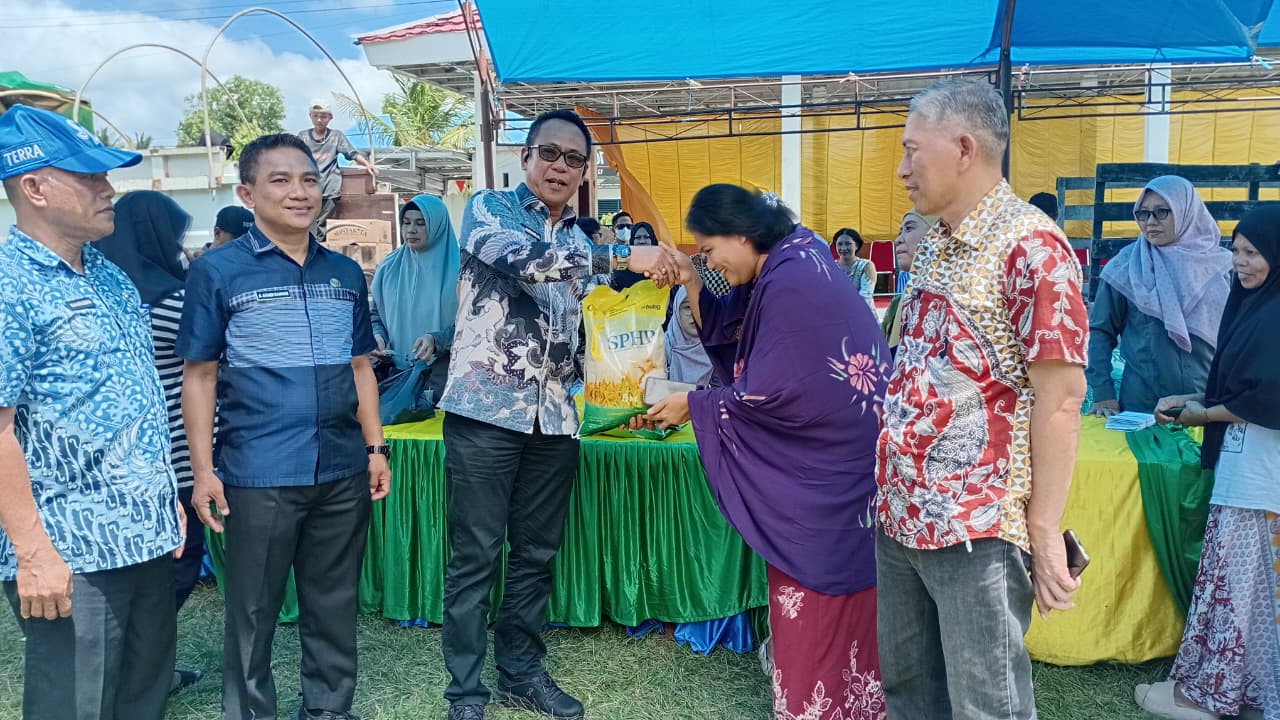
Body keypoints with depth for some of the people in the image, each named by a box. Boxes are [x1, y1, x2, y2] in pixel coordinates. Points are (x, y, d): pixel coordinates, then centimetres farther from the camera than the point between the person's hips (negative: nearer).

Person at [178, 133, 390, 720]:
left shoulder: (345, 273, 9)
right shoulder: (217, 271, -3)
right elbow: (199, 375, -3)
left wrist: (376, 447, 9)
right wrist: (203, 471, -7)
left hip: (343, 471, 4)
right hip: (258, 474, -4)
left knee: (335, 606, 14)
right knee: (253, 611, 10)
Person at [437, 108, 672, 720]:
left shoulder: (580, 239, 17)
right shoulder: (488, 209, -1)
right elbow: (521, 259, -23)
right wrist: (622, 256, -26)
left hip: (554, 418, 6)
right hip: (486, 409, -5)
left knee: (536, 554, 14)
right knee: (475, 557, 2)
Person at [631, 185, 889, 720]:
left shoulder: (792, 282, -24)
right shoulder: (780, 270, 7)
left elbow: (770, 392, -23)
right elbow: (721, 331, 13)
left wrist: (694, 406, -12)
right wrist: (691, 282, -2)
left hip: (827, 462, -10)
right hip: (813, 453, 10)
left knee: (818, 589, 3)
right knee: (817, 582, 18)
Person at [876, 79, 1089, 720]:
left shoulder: (1030, 247, -14)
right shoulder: (933, 245, 11)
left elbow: (1060, 398, -16)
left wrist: (1044, 530, -16)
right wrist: (893, 487, 14)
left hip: (977, 527, -8)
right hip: (900, 513, 8)